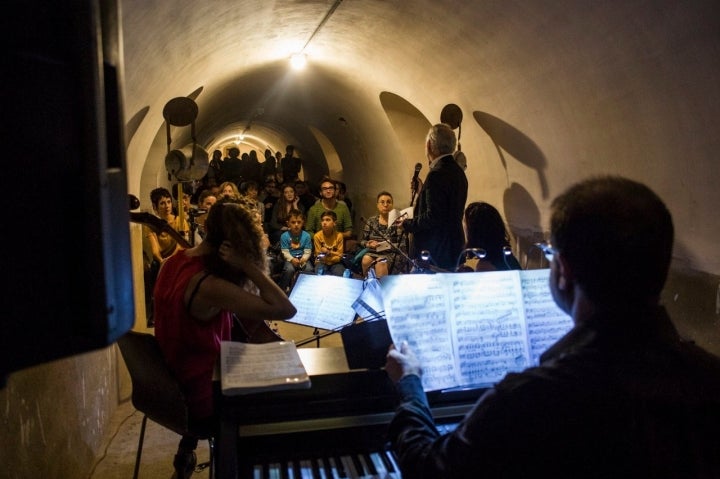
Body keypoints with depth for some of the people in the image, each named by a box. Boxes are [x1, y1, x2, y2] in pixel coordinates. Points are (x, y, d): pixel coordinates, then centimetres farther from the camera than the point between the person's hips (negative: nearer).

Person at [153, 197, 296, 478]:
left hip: (169, 382, 8)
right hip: (198, 397, -8)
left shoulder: (173, 263, -3)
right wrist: (246, 265, -29)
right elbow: (285, 309, -35)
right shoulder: (210, 286, -30)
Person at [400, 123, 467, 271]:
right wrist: (422, 190, 18)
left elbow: (433, 217, -23)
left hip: (435, 253, -10)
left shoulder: (437, 174, -19)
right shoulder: (458, 171, 11)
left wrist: (407, 224, -9)